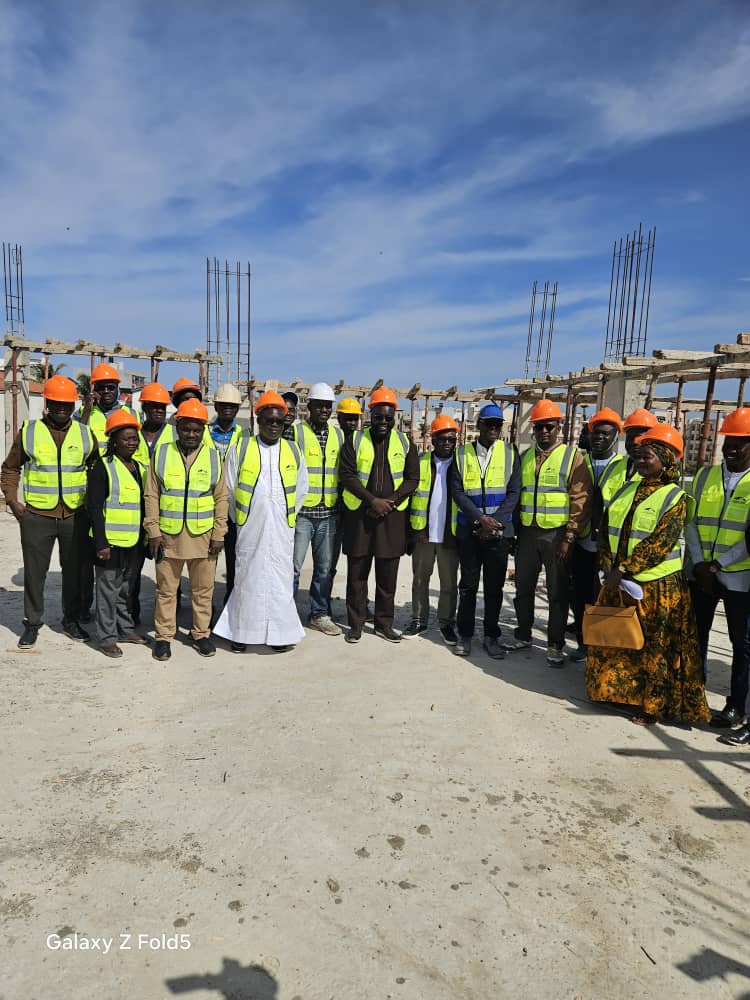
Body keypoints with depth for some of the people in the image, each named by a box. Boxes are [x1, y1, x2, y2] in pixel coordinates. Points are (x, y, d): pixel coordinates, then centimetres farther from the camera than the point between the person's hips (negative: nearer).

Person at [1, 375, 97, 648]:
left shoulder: (86, 434, 4)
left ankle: (71, 620, 26)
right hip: (36, 516, -1)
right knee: (34, 572, 7)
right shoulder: (28, 431, 1)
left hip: (75, 516, 1)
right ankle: (32, 623, 23)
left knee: (74, 570, 10)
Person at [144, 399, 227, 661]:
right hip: (169, 535, 0)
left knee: (203, 589, 10)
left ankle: (201, 634, 25)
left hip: (203, 536, 1)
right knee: (166, 589, 9)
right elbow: (151, 495, 3)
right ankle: (163, 636, 23)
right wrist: (154, 531, -4)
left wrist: (219, 534, 0)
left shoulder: (213, 457, 4)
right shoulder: (162, 453, 2)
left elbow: (221, 498, 5)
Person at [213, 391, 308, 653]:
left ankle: (280, 633, 14)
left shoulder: (293, 451, 8)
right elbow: (229, 490, 7)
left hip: (281, 530, 2)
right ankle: (241, 632, 17)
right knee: (247, 577, 4)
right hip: (249, 530, -1)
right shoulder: (240, 449, 1)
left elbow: (301, 491, 15)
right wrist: (241, 519, 10)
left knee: (280, 579, 4)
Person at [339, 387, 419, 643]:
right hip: (359, 515, -1)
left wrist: (390, 502, -11)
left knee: (388, 574, 8)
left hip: (392, 516, 1)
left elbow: (412, 478, 3)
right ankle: (356, 623, 18)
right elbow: (346, 475, -6)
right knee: (357, 572, 6)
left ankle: (384, 623, 21)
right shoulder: (355, 441, 2)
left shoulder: (405, 443, 6)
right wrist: (373, 500, -16)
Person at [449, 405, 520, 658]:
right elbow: (457, 491, -3)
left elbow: (514, 492, -1)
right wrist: (481, 518, -14)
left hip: (499, 531, 0)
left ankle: (491, 636, 19)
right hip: (469, 531, 0)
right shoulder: (462, 453, 4)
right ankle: (464, 635, 19)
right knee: (468, 585, 7)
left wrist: (495, 521, -11)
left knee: (495, 587, 7)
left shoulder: (510, 453, 4)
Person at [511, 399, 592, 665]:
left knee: (557, 592, 4)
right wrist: (514, 531, 10)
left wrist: (570, 537, -14)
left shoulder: (572, 456, -4)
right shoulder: (524, 457, 11)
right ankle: (523, 635, 29)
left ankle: (555, 645, 17)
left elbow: (581, 500, -9)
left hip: (556, 534, -4)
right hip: (527, 533, 5)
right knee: (523, 587, 13)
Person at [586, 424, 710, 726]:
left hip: (656, 586, -6)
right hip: (618, 583, 6)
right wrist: (608, 567, -6)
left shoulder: (675, 497, -9)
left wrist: (624, 570, -21)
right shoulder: (627, 489, 9)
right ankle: (616, 690, 34)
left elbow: (660, 543, -19)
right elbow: (606, 528, 7)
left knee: (654, 648, 6)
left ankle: (653, 706, 21)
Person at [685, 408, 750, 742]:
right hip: (700, 573, 4)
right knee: (695, 636, 12)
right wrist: (699, 563, -7)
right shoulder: (705, 475, 7)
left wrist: (718, 564, -17)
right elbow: (691, 520, 3)